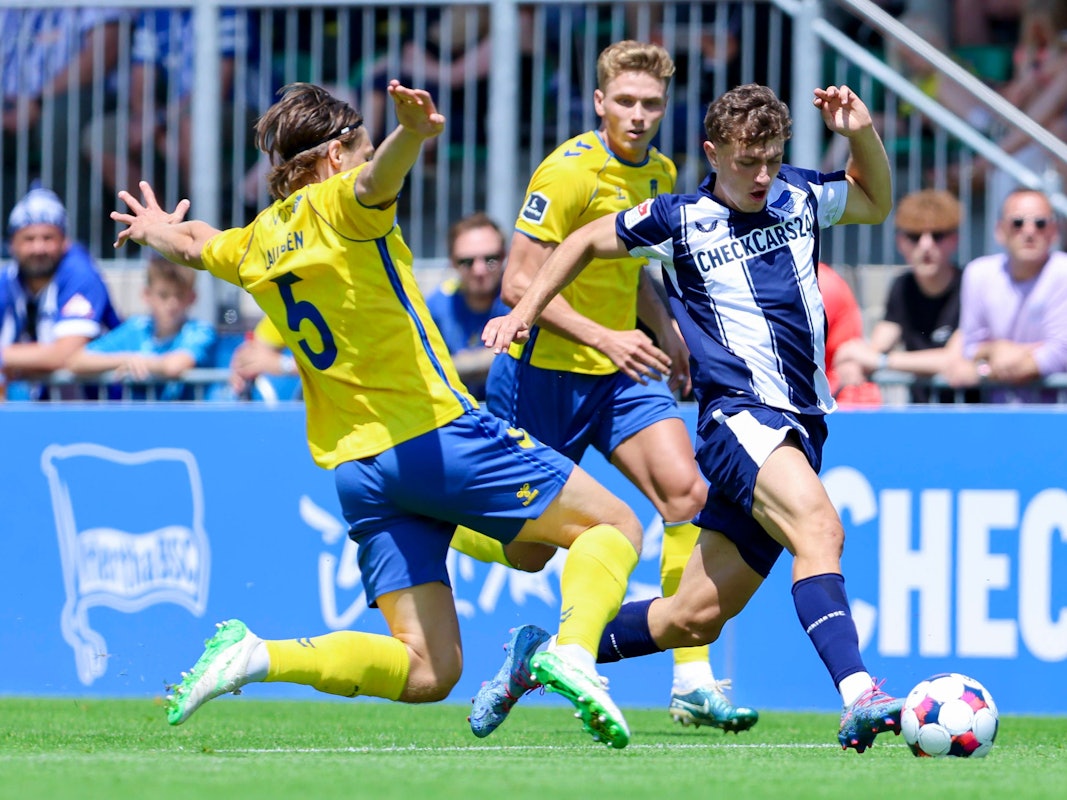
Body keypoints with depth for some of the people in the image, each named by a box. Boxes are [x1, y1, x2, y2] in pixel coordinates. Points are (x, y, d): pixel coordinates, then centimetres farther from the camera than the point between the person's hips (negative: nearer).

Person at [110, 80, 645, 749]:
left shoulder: (258, 244, 14)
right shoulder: (338, 205, -5)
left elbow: (193, 242, 36)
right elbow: (377, 177, -30)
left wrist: (160, 231, 61)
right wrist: (411, 136, -53)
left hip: (356, 469, 7)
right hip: (437, 434, -7)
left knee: (426, 672, 4)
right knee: (616, 526, 3)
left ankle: (255, 655, -12)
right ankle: (573, 653, -24)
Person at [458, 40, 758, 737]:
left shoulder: (658, 174, 8)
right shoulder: (569, 172, -17)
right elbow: (520, 283, -19)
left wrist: (665, 330, 11)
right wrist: (603, 337, -27)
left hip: (622, 369, 6)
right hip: (545, 371, -6)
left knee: (686, 493, -16)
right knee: (527, 551, 3)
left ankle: (693, 683, -16)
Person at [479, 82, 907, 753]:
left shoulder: (801, 197, 10)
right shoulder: (677, 221, 0)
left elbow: (877, 202, 29)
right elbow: (587, 242, 18)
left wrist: (864, 134, 11)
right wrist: (526, 311, 14)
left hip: (801, 426, 5)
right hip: (738, 415, -5)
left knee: (696, 616, 7)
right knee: (819, 528, -34)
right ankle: (860, 698, -47)